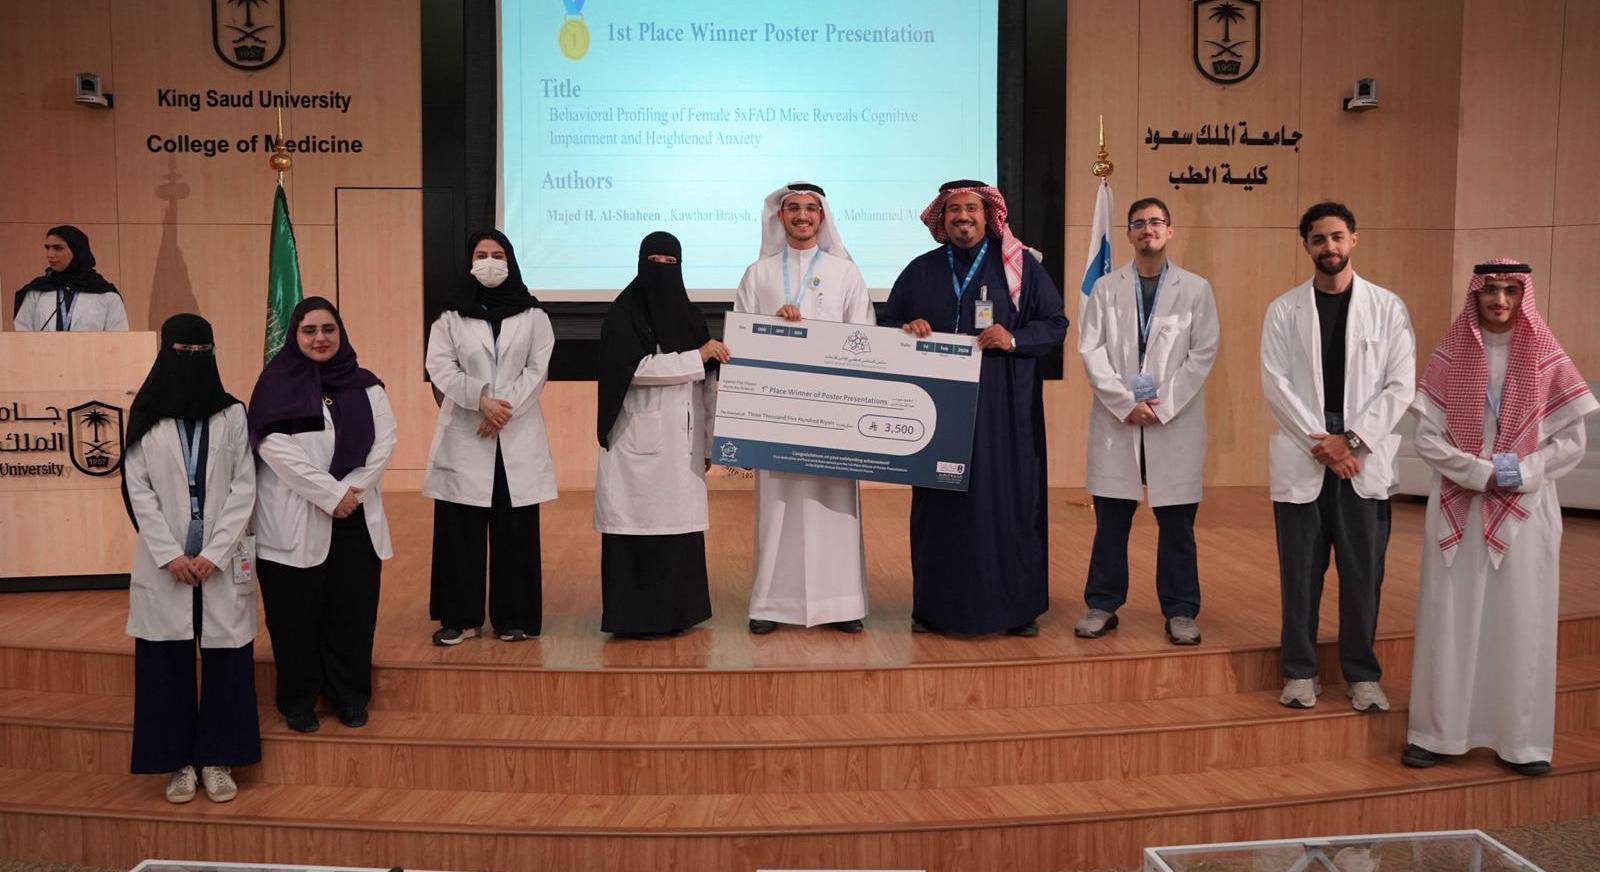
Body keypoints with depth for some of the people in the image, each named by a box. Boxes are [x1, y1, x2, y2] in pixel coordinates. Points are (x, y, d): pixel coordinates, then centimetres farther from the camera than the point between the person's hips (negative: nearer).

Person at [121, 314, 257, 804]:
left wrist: (215, 553, -10)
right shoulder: (145, 417, 4)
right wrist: (170, 555, -10)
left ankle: (217, 759, 13)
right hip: (164, 561, 0)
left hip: (223, 560, 0)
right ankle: (179, 762, 14)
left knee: (225, 658, 2)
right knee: (166, 661, 3)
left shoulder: (232, 414, 4)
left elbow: (244, 488, 0)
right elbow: (138, 491, 0)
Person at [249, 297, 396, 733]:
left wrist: (354, 490, -13)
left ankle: (350, 697, 19)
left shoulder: (364, 385, 9)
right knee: (297, 614, 3)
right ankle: (298, 701, 18)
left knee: (352, 610, 6)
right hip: (294, 520, -3)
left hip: (356, 517, 3)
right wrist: (331, 493, -16)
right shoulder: (277, 382, -2)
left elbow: (384, 440, 1)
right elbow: (276, 448, -12)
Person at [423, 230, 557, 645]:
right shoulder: (451, 316, 8)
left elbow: (537, 370, 0)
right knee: (459, 529, 0)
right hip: (464, 436, 0)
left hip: (518, 435, 0)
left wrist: (505, 409, -13)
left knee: (515, 530, 2)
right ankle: (460, 617, 8)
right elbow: (441, 367, -2)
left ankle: (514, 617, 10)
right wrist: (482, 399, -17)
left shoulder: (532, 315, 8)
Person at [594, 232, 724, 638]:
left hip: (682, 438, 5)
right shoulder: (624, 313, -3)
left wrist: (709, 440, 11)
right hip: (640, 438, -5)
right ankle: (635, 616, 3)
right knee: (640, 523, -4)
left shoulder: (688, 315, 13)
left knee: (679, 524, 6)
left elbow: (707, 383, 14)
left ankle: (674, 611, 16)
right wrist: (697, 356, -17)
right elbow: (635, 368, -16)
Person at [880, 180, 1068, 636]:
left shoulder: (1020, 267, 5)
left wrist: (1014, 340, -13)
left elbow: (1055, 323, 5)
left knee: (1008, 499, 0)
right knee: (940, 501, 2)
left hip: (1004, 408, -1)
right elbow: (888, 324, 16)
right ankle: (935, 605, 11)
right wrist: (908, 329, -7)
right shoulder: (920, 271, 11)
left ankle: (1016, 605, 11)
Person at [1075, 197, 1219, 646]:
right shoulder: (1105, 288, 7)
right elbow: (1091, 350, 0)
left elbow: (1203, 353, 0)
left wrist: (1163, 405, -9)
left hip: (1176, 422, -1)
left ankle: (1180, 611, 14)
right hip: (1116, 419, 1)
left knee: (1177, 522, 4)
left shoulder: (1196, 289, 5)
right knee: (1111, 519, 5)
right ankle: (1102, 605, 15)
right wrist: (1126, 404, -10)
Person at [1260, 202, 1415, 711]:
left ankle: (1362, 674, 16)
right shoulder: (1284, 310, 5)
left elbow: (1401, 385, 0)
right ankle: (1300, 671, 16)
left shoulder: (1387, 307, 5)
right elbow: (1275, 383, -2)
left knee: (1363, 571, 4)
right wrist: (1321, 443, -10)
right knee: (1300, 571, 4)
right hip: (1300, 459, 0)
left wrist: (1352, 440, -10)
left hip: (1365, 459, 0)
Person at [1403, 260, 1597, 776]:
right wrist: (1481, 472, -14)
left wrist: (1521, 472, -14)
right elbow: (1427, 438, -1)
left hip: (1525, 511, 0)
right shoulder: (1450, 358, 3)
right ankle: (1439, 733, 11)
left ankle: (1522, 741, 12)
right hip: (1458, 510, 0)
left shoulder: (1547, 360, 2)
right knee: (1450, 620, 2)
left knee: (1521, 622, 3)